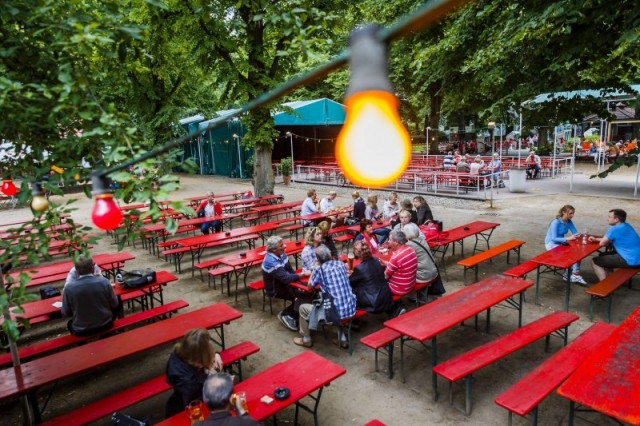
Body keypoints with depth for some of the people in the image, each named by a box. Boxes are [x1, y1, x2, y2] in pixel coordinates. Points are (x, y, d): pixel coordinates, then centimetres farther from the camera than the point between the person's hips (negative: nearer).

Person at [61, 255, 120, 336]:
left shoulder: (69, 287, -18)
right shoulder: (104, 281, -19)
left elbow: (65, 313, -7)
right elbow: (115, 304, -6)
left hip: (81, 331, 1)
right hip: (105, 325, -1)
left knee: (70, 324, 36)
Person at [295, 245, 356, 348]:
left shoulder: (320, 270, -10)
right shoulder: (341, 264, 5)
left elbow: (310, 286, 9)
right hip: (350, 309, 6)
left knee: (303, 308, 16)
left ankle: (306, 340, 32)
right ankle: (342, 339, 36)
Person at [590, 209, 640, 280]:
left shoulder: (615, 229, -19)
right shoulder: (625, 225, 12)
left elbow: (602, 243, -9)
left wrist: (609, 242, 11)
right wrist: (596, 239, 18)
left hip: (630, 261, -10)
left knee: (595, 261, -3)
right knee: (603, 256, 25)